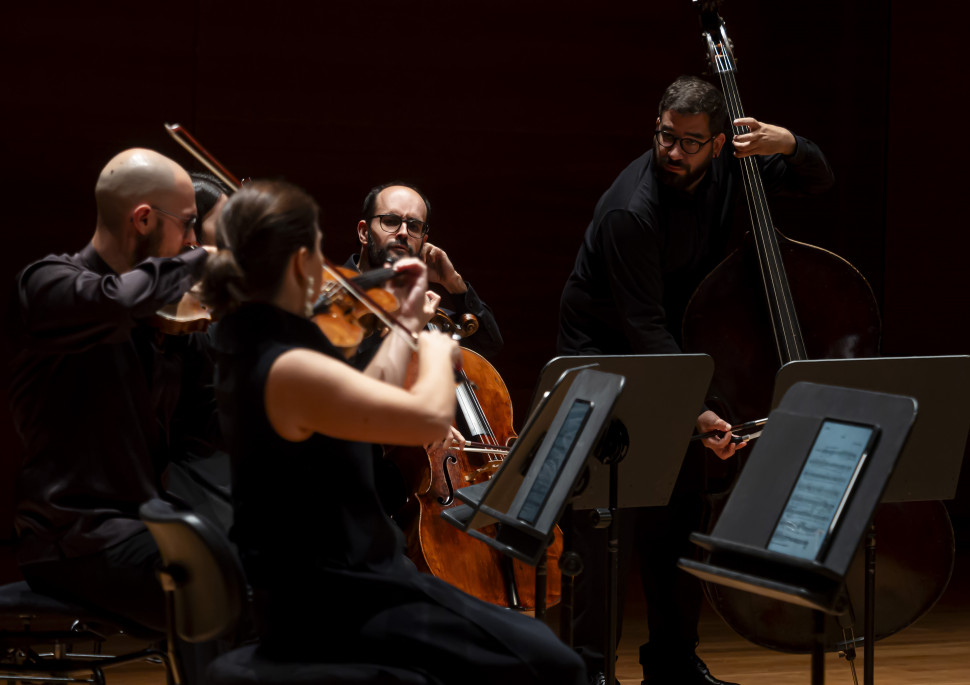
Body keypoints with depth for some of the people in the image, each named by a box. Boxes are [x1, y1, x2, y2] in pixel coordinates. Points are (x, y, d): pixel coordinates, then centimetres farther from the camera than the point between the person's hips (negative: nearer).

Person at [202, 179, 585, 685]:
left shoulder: (248, 348, 7)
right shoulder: (289, 370, -25)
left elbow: (366, 403, 20)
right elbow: (432, 416, -28)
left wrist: (408, 322, 23)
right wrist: (437, 348, -9)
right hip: (335, 613, -11)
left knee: (526, 638, 18)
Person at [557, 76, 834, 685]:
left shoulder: (724, 166, -9)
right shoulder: (631, 211, -29)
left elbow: (818, 180, 4)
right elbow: (644, 329, -30)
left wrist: (789, 145, -19)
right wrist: (696, 410, -37)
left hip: (676, 346, 6)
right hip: (606, 355, -6)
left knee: (683, 507, 6)